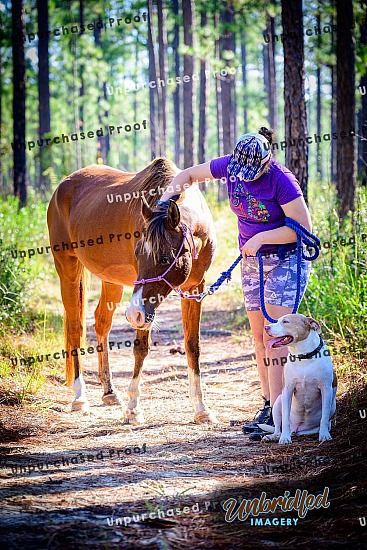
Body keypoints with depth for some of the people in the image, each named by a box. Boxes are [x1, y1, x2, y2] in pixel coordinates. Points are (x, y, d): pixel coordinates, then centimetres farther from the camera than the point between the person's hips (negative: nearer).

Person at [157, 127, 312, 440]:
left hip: (286, 261, -7)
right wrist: (172, 191, -11)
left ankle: (277, 414, -16)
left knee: (274, 334, -14)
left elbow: (303, 227, -21)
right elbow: (190, 174, 8)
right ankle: (269, 404, 16)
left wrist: (261, 238, -23)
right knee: (259, 336, 8)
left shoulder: (281, 180, -24)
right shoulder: (229, 166, -7)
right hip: (252, 262, 7)